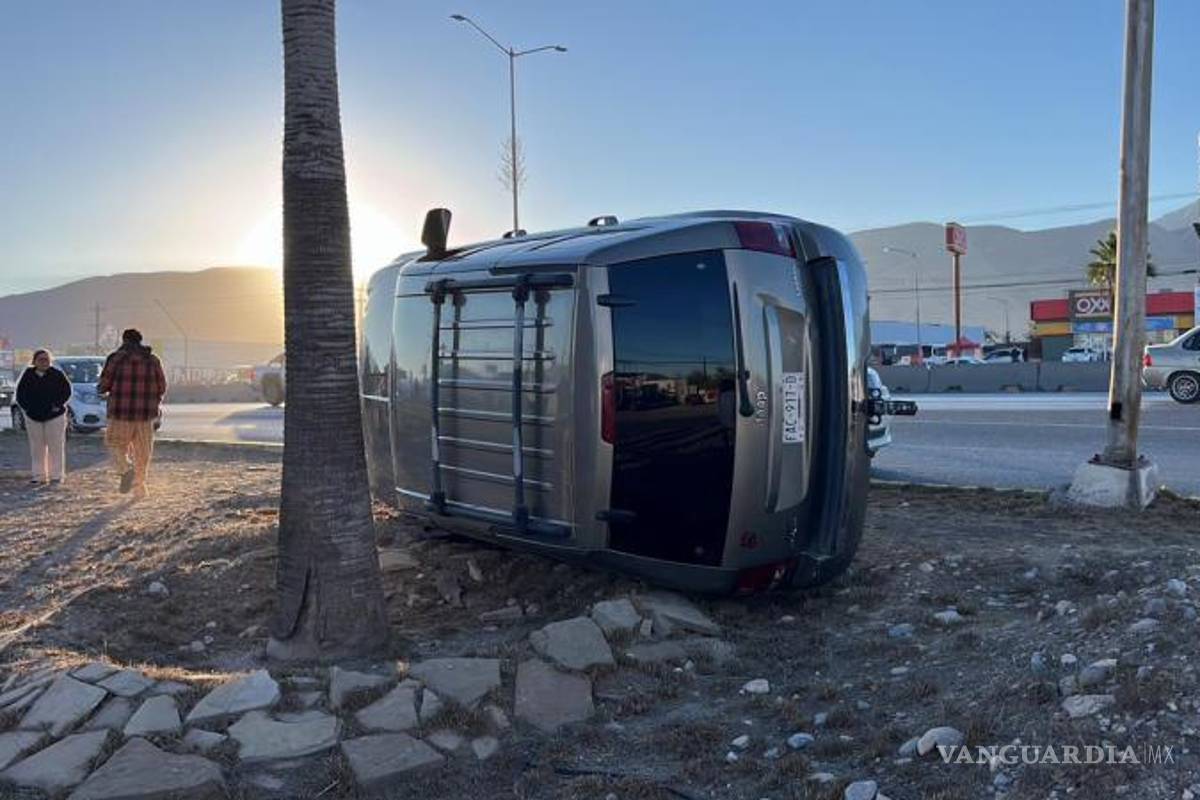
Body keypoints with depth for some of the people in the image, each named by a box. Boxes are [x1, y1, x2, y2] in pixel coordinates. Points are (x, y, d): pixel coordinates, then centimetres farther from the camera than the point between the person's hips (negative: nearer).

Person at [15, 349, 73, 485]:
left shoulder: (57, 374, -3)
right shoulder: (28, 375, 4)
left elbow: (66, 391, -2)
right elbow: (20, 394, 10)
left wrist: (57, 405, -11)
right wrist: (26, 408, -3)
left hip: (55, 416, -3)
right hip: (33, 417, 3)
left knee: (55, 446, -2)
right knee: (37, 447, 7)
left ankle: (56, 475, 4)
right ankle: (38, 475, 15)